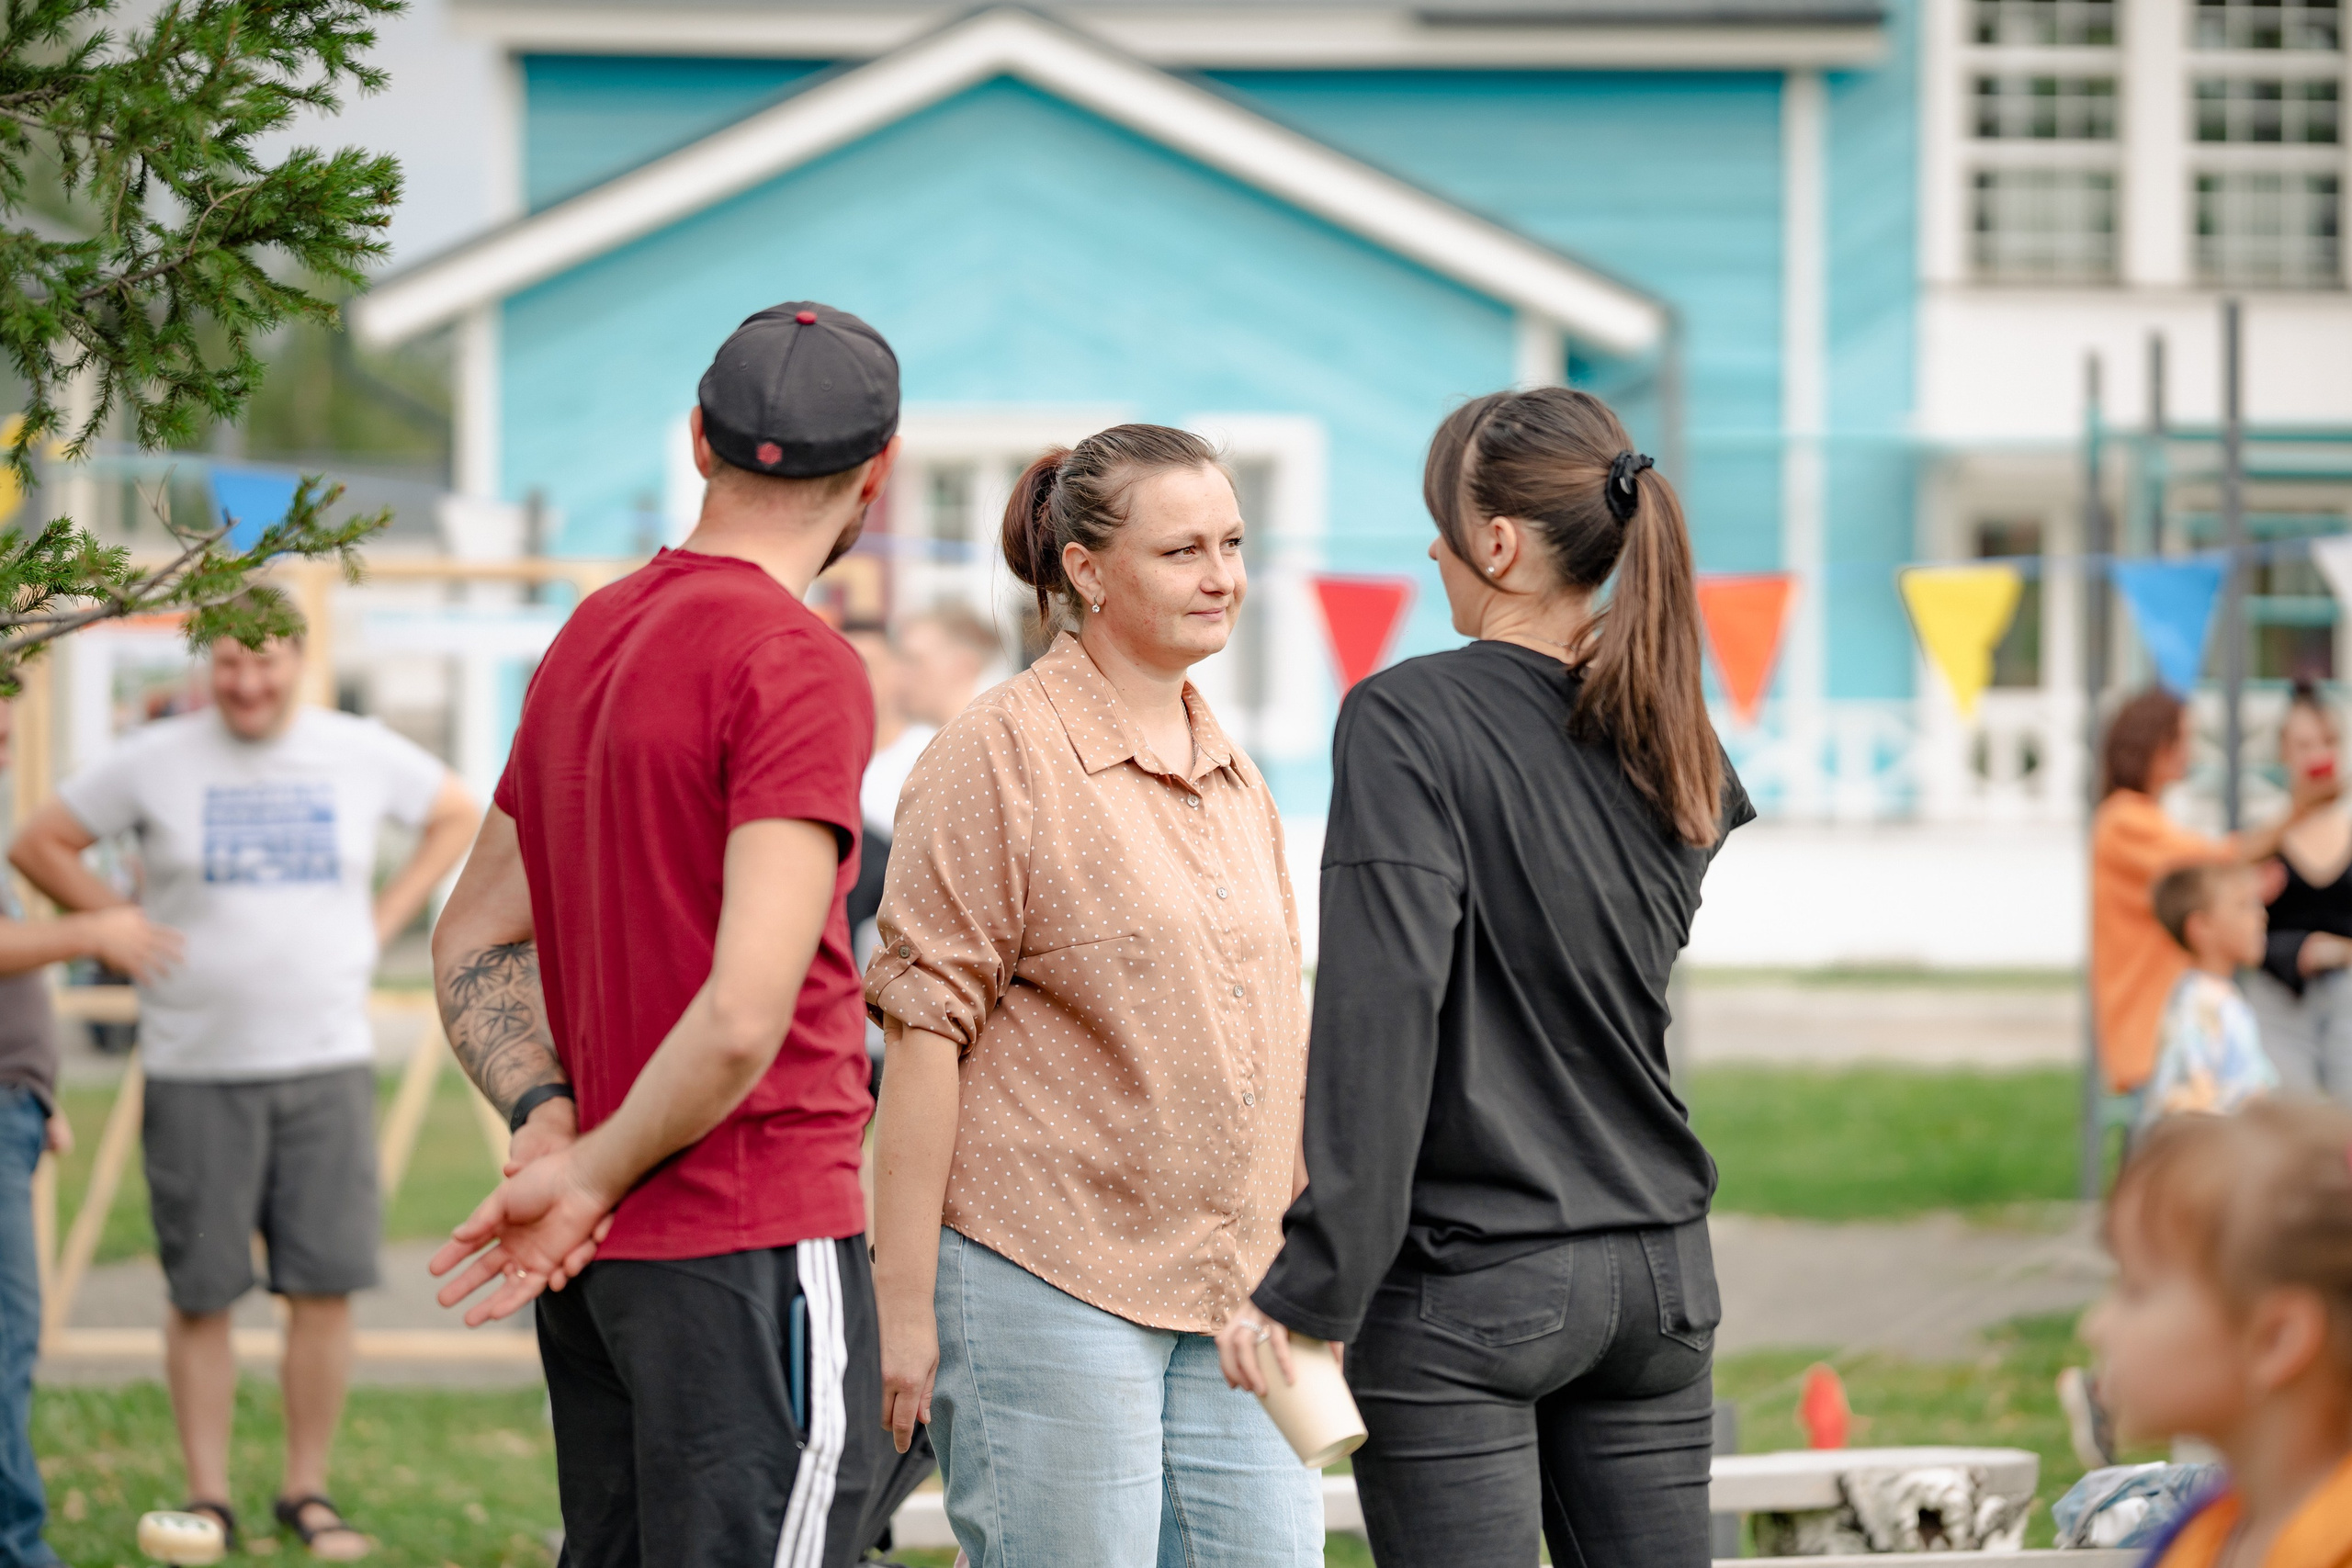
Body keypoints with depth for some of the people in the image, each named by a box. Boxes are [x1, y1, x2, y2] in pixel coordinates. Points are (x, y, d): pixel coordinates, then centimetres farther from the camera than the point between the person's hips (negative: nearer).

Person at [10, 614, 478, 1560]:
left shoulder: (361, 756, 5)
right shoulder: (155, 762, -1)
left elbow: (455, 816, 22)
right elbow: (39, 845, 8)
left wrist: (385, 921, 11)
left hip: (326, 1058, 1)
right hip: (196, 1067, -1)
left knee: (326, 1286, -1)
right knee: (201, 1294, 1)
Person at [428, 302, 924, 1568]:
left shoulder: (589, 641, 12)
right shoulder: (799, 667, -14)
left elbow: (475, 941, 18)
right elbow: (744, 1013, -23)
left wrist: (546, 1121, 4)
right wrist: (595, 1172, -10)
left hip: (594, 1263, 9)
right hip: (755, 1234, -9)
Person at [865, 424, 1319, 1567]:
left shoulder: (1233, 777, 16)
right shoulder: (1002, 753, -7)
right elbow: (924, 1025, -10)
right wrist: (902, 1299, -14)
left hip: (1231, 1299, 7)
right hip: (1046, 1288, -7)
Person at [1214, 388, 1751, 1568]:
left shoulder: (1408, 718, -11)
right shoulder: (1667, 738, 7)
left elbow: (1378, 1019, -18)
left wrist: (1311, 1288, -19)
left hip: (1469, 1286, -6)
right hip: (1657, 1270, 6)